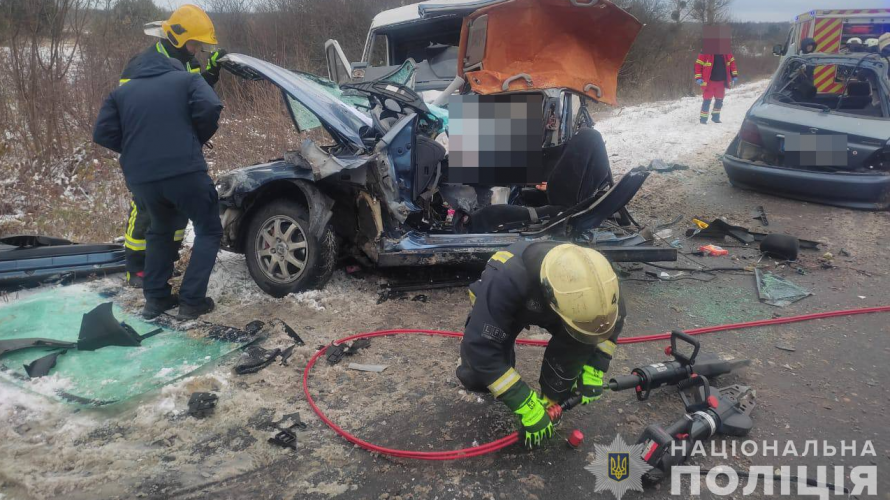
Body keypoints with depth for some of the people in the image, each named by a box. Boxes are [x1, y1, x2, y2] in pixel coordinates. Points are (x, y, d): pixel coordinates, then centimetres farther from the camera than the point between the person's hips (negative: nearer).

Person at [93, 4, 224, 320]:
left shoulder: (124, 89, 16)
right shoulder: (187, 79, 4)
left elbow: (103, 134, 9)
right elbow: (210, 109, -16)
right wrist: (199, 138, 4)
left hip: (141, 178, 5)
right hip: (185, 172, -5)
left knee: (160, 230, 27)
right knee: (208, 231, 12)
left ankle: (155, 298, 24)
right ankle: (191, 301, 5)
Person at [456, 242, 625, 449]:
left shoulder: (589, 275, -33)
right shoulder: (507, 278, -47)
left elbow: (614, 318, -11)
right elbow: (480, 346, -43)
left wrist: (594, 368, -18)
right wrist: (525, 404, -40)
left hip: (544, 305, 3)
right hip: (503, 308, -2)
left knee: (579, 338, -27)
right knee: (476, 377, -21)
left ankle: (552, 404, -6)